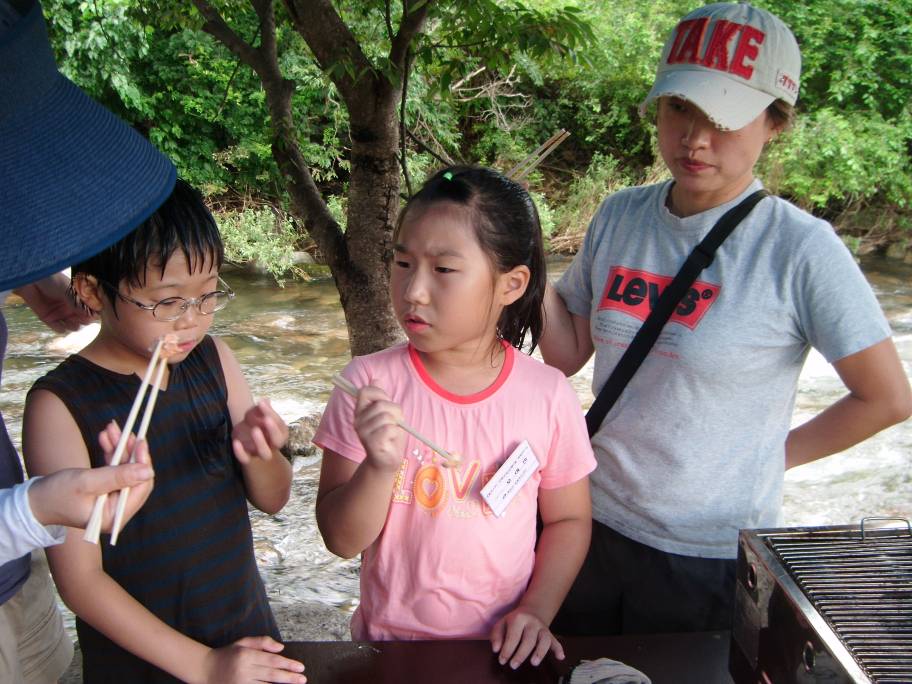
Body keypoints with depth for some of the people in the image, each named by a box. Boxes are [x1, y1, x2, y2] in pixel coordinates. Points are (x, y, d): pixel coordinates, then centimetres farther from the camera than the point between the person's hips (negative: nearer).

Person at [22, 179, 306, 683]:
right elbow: (79, 579, -16)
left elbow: (274, 499, 1)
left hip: (247, 629, 4)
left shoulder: (213, 360, -5)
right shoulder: (61, 405, -18)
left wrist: (259, 455, -20)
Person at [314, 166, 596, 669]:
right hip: (389, 640, 0)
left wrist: (536, 611, -11)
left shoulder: (547, 396, -13)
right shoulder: (369, 383, -14)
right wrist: (380, 466, -28)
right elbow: (341, 539, -11)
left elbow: (568, 520, 1)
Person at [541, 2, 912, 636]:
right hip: (593, 526, 5)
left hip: (711, 559, -4)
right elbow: (567, 354, 4)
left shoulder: (800, 248, -17)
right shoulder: (620, 217, -1)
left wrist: (776, 455, -6)